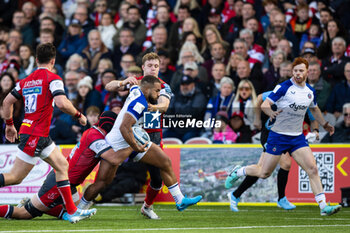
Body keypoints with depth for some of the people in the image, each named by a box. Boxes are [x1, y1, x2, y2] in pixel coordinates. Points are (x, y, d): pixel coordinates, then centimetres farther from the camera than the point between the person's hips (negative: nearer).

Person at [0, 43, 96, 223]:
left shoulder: (26, 81, 15)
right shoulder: (52, 79, -7)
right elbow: (62, 103, -21)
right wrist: (78, 115, -5)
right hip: (36, 135, -8)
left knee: (62, 166, 12)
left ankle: (71, 211, 10)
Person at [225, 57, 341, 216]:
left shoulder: (310, 91, 7)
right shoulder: (284, 87, -13)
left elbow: (314, 109, 28)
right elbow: (264, 104, -14)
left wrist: (325, 125, 29)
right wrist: (271, 113, -35)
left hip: (297, 137, 4)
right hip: (278, 136, -4)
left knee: (312, 169, -11)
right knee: (264, 173, 2)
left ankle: (323, 206, -11)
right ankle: (237, 172, 31)